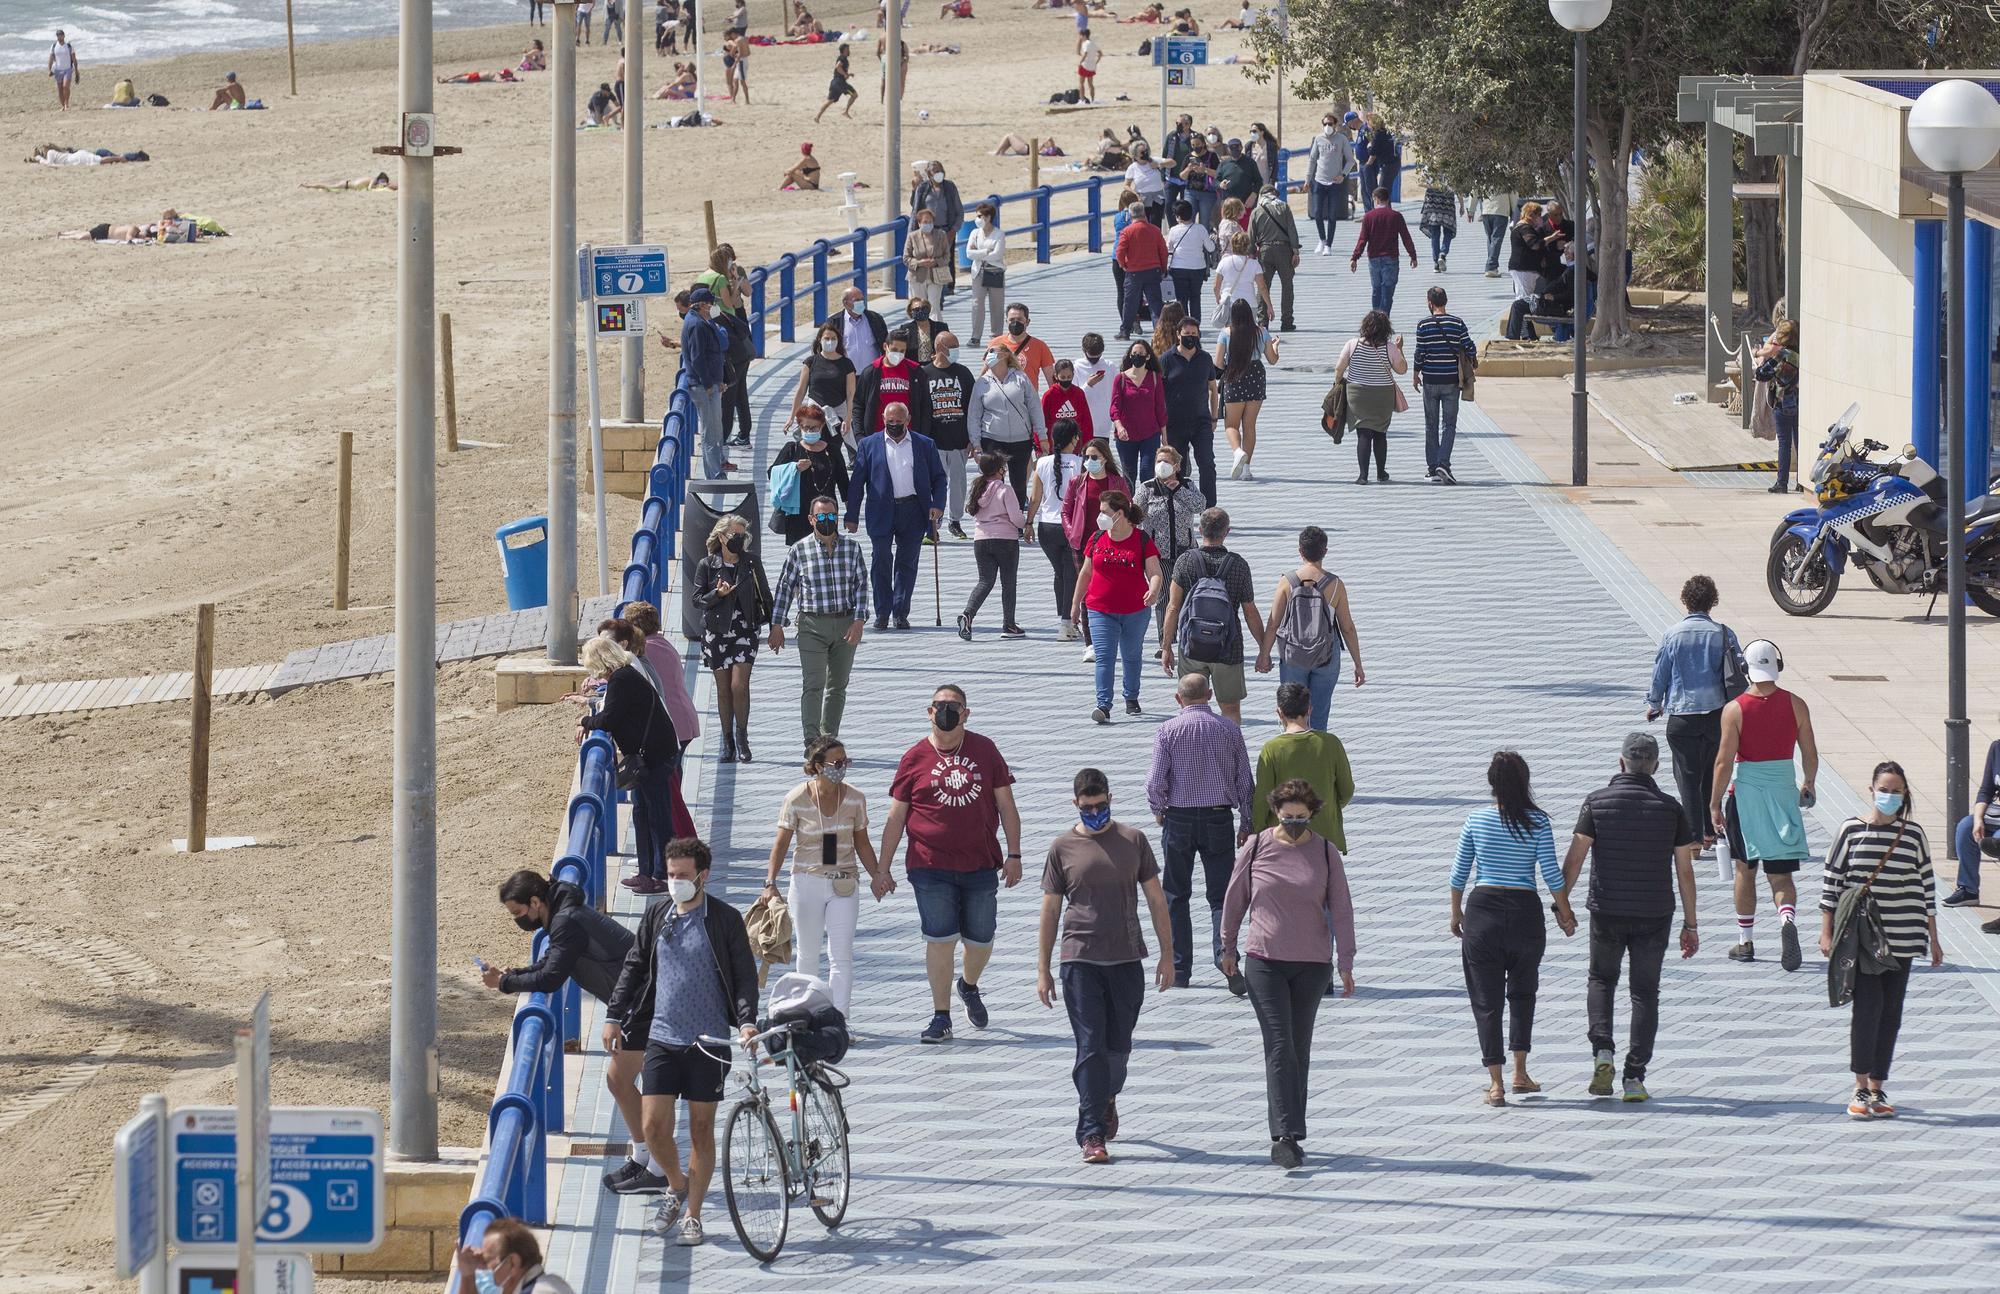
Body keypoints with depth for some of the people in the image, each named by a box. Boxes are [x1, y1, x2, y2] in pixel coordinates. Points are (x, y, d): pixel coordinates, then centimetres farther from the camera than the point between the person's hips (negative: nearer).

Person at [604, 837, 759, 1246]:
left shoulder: (725, 920, -3)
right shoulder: (656, 917, 8)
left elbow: (745, 975, -3)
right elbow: (634, 967, 16)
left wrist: (747, 1021, -17)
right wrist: (614, 1016, 10)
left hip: (708, 1040, -3)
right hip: (662, 1038, 3)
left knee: (701, 1130, 4)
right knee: (654, 1127, -4)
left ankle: (692, 1214, 15)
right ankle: (676, 1186, 25)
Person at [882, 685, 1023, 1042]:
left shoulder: (984, 750, 5)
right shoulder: (915, 759, 0)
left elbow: (1005, 805, 8)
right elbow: (895, 818, 4)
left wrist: (1013, 855, 2)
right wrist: (882, 869, 2)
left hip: (980, 865, 2)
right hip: (931, 867, -2)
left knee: (980, 940, 9)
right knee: (940, 939, -9)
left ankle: (969, 986, 41)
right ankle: (941, 1018, -1)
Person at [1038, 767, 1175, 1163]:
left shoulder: (1133, 841, 5)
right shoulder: (1063, 848, 2)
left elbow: (1155, 899, 9)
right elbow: (1050, 910, 6)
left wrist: (1167, 954, 6)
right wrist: (1042, 970, 4)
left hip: (1126, 959, 2)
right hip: (1080, 959, -2)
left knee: (1118, 1045, 9)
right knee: (1090, 1047, -7)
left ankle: (1107, 1098, 39)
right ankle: (1092, 1133, -6)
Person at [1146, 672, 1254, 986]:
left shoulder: (1167, 731, -7)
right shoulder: (1229, 730, 0)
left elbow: (1156, 782, -10)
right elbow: (1245, 781, 3)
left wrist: (1158, 810, 10)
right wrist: (1246, 824, 13)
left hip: (1179, 819, -1)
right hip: (1219, 819, 1)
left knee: (1176, 896, 12)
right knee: (1220, 896, 2)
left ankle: (1179, 969, 14)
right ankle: (1225, 956, -21)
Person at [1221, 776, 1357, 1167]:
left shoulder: (1326, 852, 0)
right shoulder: (1257, 847, -1)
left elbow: (1341, 909, 1)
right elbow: (1235, 899, 10)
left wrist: (1345, 963, -4)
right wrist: (1228, 949, 16)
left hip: (1312, 965, 2)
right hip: (1264, 960, -2)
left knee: (1298, 1050, 8)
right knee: (1279, 1046, -12)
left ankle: (1287, 1134, 17)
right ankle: (1285, 1134, -20)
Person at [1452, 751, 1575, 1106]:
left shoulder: (1476, 820, -1)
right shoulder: (1537, 822, -5)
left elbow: (1459, 873, 3)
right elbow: (1551, 873, -6)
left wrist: (1456, 913, 17)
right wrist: (1565, 912, 7)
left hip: (1482, 908, 0)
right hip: (1525, 910, 0)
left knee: (1486, 1000, 4)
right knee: (1522, 991, 21)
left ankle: (1496, 1082, -2)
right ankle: (1520, 1073, 19)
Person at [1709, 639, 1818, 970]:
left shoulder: (1735, 709, -10)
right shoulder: (1796, 705, -3)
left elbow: (1725, 760, -11)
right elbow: (1810, 754, 2)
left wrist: (1715, 804, -4)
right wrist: (1808, 784, 21)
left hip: (1746, 791, -1)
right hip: (1784, 790, 1)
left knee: (1745, 869, 16)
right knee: (1781, 874, 4)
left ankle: (1745, 942, 23)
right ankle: (1788, 920, -26)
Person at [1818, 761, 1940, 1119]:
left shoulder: (1913, 834, 3)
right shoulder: (1851, 831, -2)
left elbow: (1926, 887, 9)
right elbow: (1831, 882, 2)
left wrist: (1933, 939, 11)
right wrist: (1827, 933, -1)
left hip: (1902, 940, 2)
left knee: (1891, 1013, 5)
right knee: (1867, 1008, -10)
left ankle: (1877, 1089, 13)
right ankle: (1861, 1089, -5)